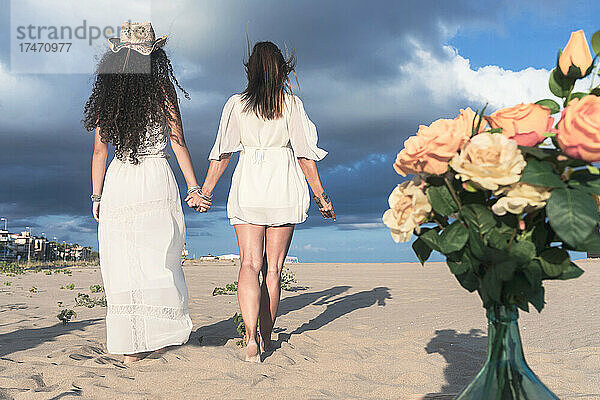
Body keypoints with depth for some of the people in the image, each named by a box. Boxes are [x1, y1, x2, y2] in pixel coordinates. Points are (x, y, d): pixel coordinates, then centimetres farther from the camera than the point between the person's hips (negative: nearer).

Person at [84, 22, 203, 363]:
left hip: (117, 182, 3)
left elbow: (100, 150, 7)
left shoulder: (106, 96, 7)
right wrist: (194, 187, 1)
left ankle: (131, 346, 10)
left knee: (124, 264, 6)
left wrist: (97, 197, 13)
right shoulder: (162, 90, 0)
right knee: (159, 260, 7)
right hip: (157, 179, -2)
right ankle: (161, 334, 8)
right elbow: (178, 143, -3)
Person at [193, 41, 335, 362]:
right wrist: (321, 196, 4)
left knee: (249, 264, -1)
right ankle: (266, 338, 19)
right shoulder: (292, 104, 0)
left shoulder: (236, 104, 3)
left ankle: (251, 336, -18)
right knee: (273, 267, 9)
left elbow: (221, 154, 1)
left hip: (247, 189, 0)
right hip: (283, 190, 0)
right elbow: (305, 155, -2)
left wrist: (205, 192, 8)